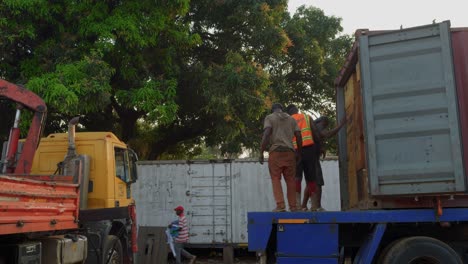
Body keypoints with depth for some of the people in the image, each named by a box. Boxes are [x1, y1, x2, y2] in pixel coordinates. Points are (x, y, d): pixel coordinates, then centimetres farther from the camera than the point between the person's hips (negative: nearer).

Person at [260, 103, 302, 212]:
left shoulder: (269, 118, 6)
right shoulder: (291, 119, 17)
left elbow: (266, 135, -9)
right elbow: (298, 136, 9)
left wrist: (261, 152, -8)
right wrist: (298, 153, 18)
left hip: (275, 151, -3)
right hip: (289, 152, 3)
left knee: (276, 179, 0)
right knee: (290, 180, 9)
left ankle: (280, 206, -9)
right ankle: (293, 206, 9)